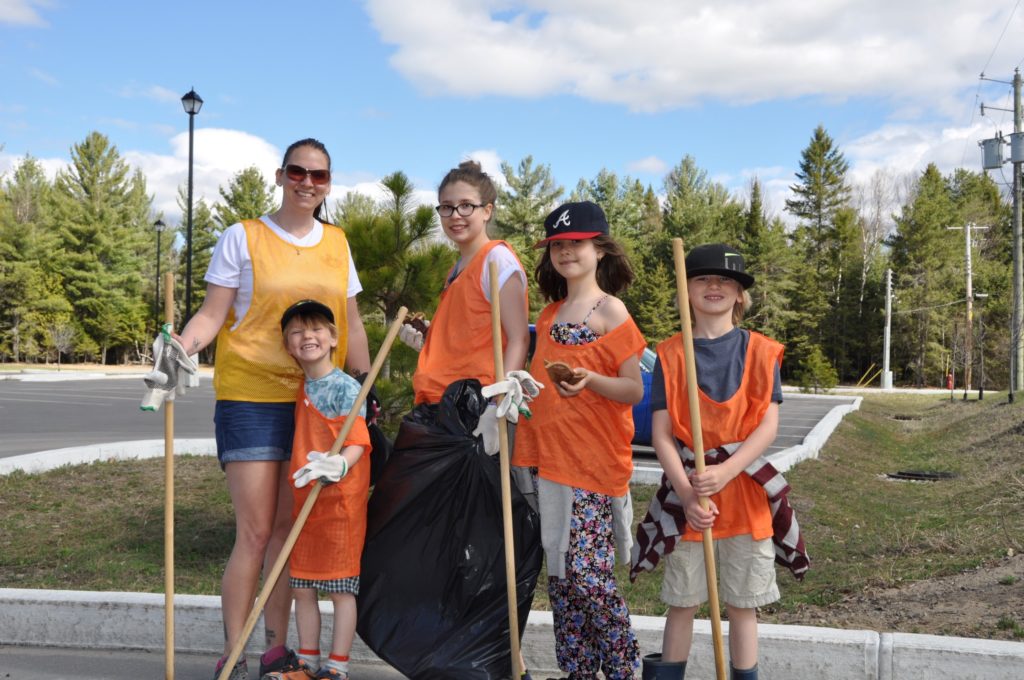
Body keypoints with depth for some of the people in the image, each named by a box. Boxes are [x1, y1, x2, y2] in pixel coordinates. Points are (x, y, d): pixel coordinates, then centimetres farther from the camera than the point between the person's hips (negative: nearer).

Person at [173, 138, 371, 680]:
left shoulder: (336, 243, 12)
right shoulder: (243, 237, 0)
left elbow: (351, 324, 16)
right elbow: (212, 314, -3)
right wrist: (181, 348, -22)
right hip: (252, 396, -4)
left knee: (290, 527, 9)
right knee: (256, 531, -7)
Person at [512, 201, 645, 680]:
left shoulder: (610, 311, -5)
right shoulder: (549, 314, 15)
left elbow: (635, 390, -9)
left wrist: (590, 381, -24)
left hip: (594, 461, -7)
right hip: (549, 460, 7)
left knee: (587, 573, -9)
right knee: (559, 574, 10)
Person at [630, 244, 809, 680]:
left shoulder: (760, 352, 1)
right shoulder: (671, 354, 1)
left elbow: (768, 427, -6)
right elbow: (661, 433, -4)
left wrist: (724, 474, -19)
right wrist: (686, 493, -15)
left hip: (745, 491, 0)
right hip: (686, 493, 0)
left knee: (742, 604, 10)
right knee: (681, 602, 8)